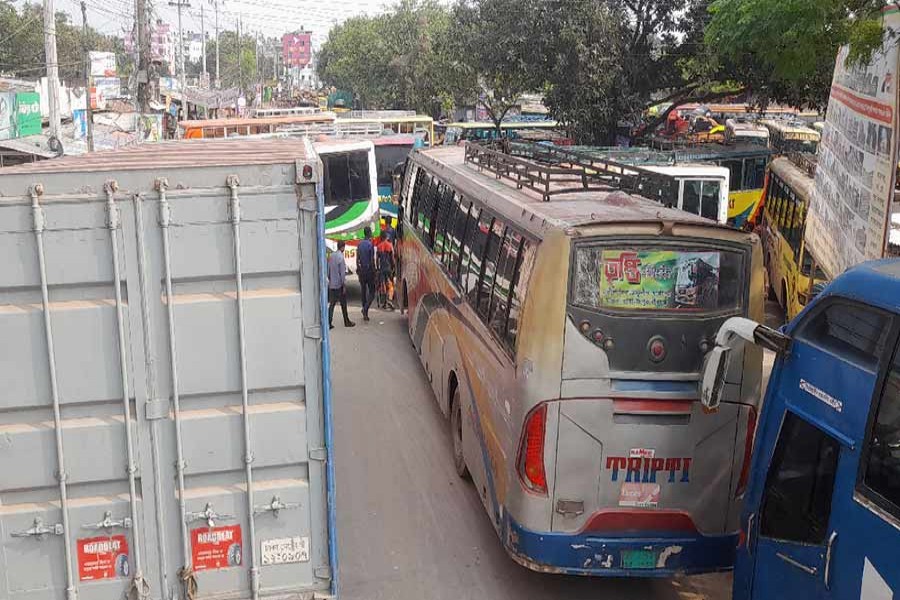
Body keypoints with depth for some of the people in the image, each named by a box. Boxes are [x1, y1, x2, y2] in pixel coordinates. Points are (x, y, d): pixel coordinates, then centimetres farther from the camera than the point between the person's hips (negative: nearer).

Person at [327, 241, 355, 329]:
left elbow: (328, 270, 12)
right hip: (339, 284, -6)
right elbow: (342, 272, -16)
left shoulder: (331, 255, 6)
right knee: (343, 304, 6)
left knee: (331, 304, 6)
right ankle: (347, 322, 17)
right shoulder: (340, 257, -16)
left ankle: (329, 323, 2)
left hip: (332, 285, 6)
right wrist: (344, 285, -12)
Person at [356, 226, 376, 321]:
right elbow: (372, 260, -14)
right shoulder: (370, 244, -12)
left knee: (364, 292, 11)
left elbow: (357, 259, 8)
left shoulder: (359, 244, 5)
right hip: (369, 270, -6)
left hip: (361, 270, 6)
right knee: (371, 292, 0)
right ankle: (365, 309, -21)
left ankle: (365, 314, 14)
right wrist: (374, 271, -9)